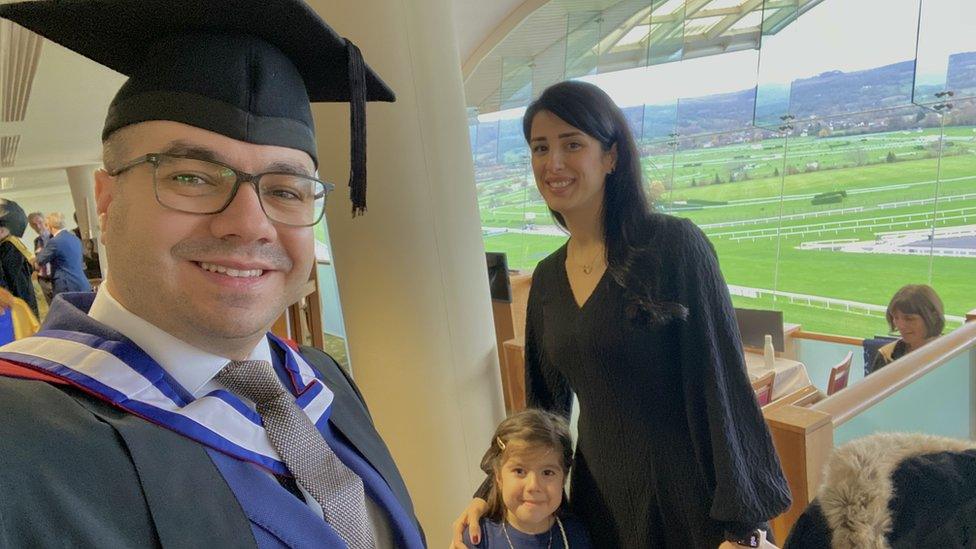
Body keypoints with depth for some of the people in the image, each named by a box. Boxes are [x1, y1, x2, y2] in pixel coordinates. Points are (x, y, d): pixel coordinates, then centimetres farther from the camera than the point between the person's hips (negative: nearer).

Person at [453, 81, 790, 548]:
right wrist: (489, 492, 4)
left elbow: (722, 386, -15)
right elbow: (544, 403, 10)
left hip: (687, 494, -5)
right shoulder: (547, 278, 2)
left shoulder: (674, 245, -15)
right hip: (598, 494, 6)